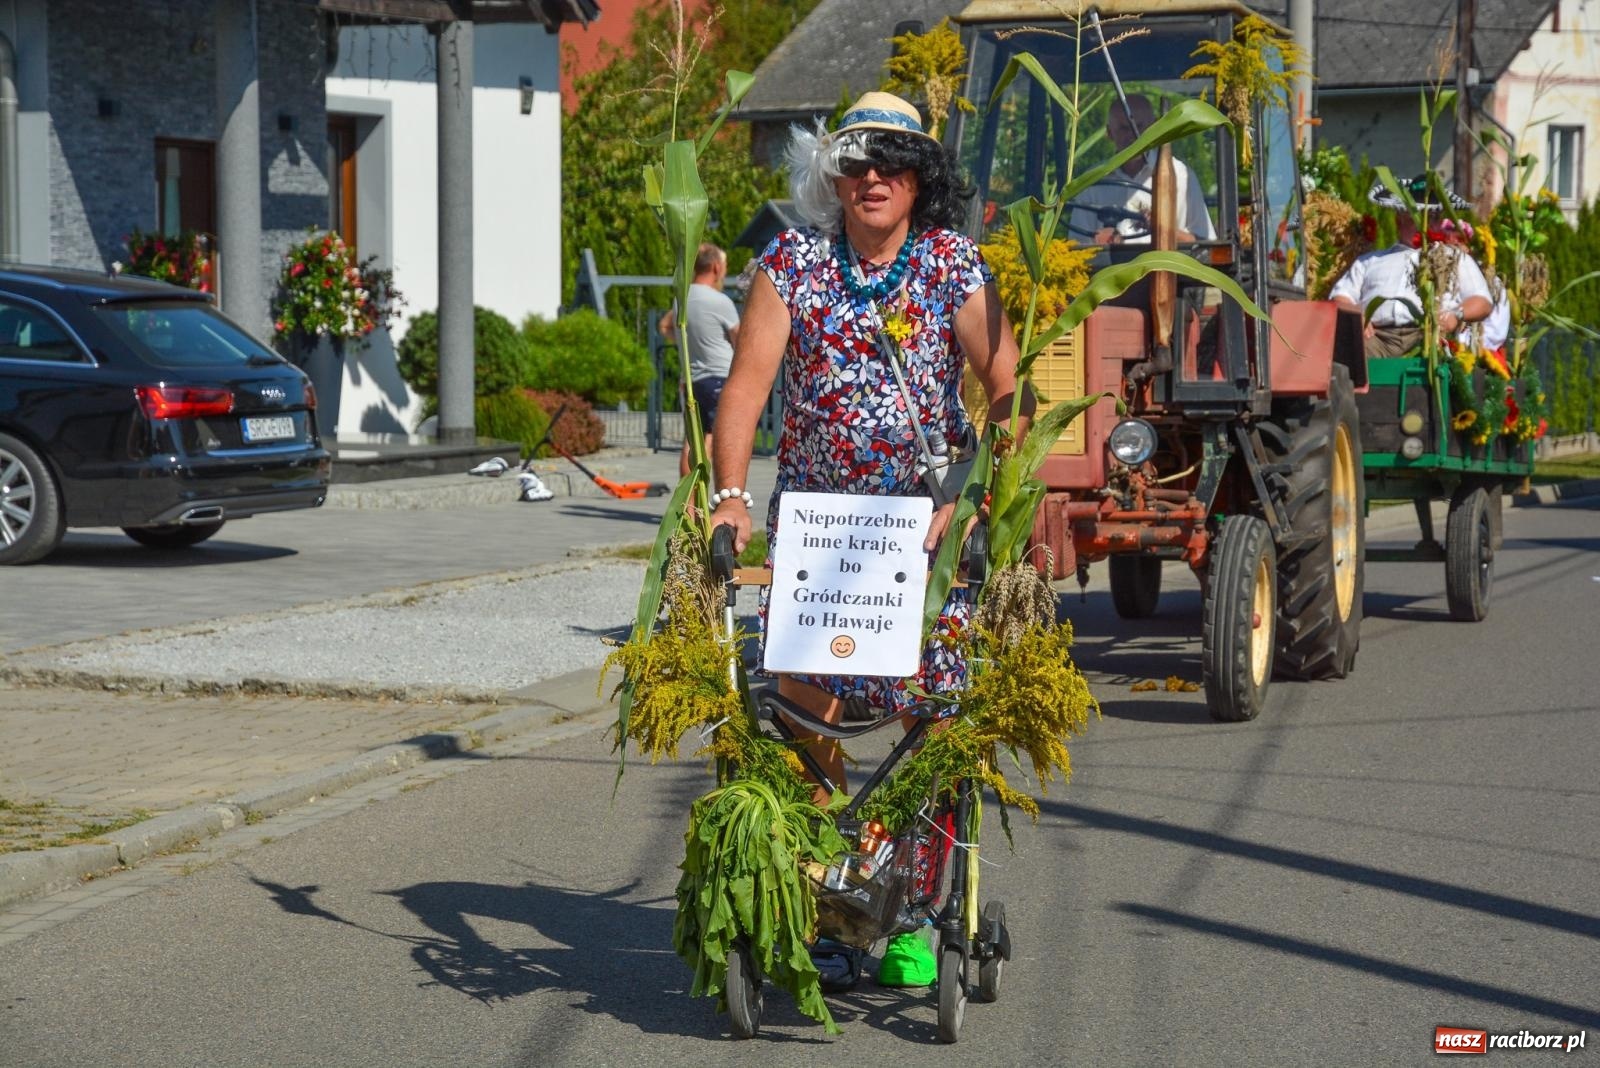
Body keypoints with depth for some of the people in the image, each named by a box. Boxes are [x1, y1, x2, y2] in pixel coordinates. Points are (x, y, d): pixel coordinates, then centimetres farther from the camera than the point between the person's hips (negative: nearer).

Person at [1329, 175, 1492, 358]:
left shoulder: (1456, 257, 32)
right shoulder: (1370, 260, 34)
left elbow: (1482, 302, 20)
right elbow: (1339, 299, 23)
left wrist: (1456, 315, -4)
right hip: (1377, 335, 1)